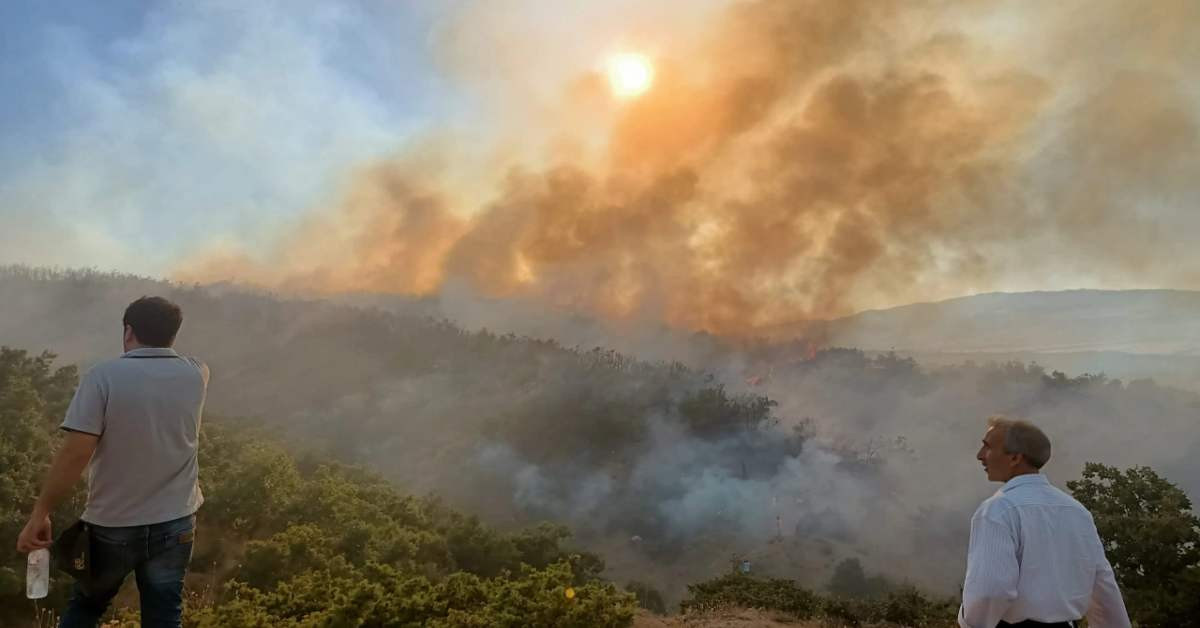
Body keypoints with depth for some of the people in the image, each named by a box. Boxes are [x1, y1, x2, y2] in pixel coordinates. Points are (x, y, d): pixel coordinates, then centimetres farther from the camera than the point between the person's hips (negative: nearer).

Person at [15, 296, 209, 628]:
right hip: (174, 524, 2)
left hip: (111, 525, -2)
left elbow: (75, 452, -19)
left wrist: (40, 514, -11)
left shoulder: (103, 376, -14)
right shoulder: (196, 375, -3)